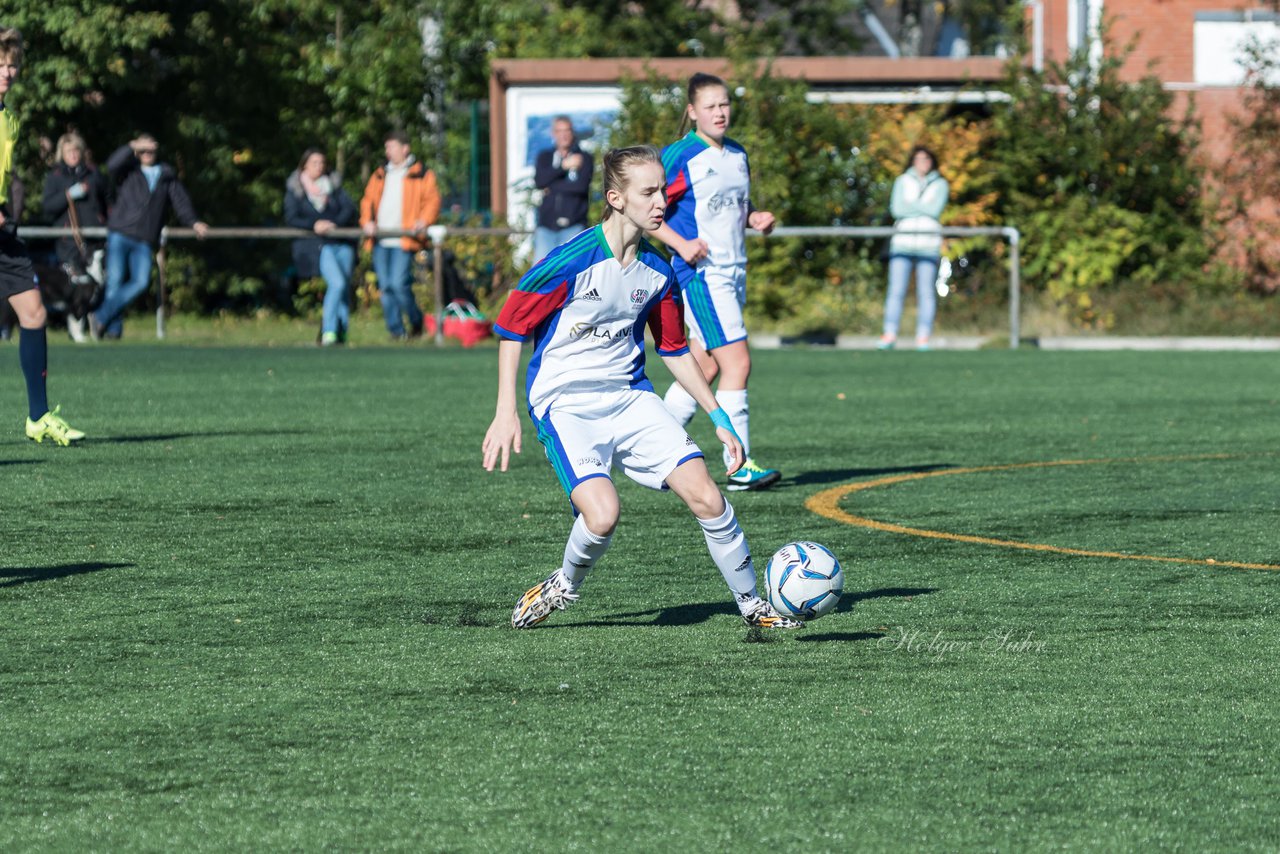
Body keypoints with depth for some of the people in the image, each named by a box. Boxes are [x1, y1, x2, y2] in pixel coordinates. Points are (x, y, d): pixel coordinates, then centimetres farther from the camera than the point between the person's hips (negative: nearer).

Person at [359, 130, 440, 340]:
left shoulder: (421, 175, 5)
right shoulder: (379, 175, 20)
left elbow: (432, 201, 0)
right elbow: (368, 200, 19)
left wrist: (423, 221, -17)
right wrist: (367, 221, 1)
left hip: (404, 241, -6)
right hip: (381, 242, 6)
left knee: (399, 283, -15)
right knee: (385, 286, 2)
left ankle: (416, 323, 5)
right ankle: (396, 331, 9)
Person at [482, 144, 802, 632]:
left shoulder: (657, 271, 2)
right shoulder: (572, 262, -16)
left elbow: (675, 350, 16)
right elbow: (511, 328, -8)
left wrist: (719, 418, 14)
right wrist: (506, 412, -12)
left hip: (631, 398, 5)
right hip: (566, 406, -5)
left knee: (706, 498, -7)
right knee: (602, 515, -26)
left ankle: (751, 604, 9)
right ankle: (564, 586, 5)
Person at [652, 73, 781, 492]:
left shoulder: (737, 155, 13)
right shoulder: (679, 157, -11)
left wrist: (756, 219, 4)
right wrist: (681, 244, -21)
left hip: (733, 273, 8)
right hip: (701, 272, -8)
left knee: (704, 368, 10)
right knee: (737, 363, -13)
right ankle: (739, 466, -9)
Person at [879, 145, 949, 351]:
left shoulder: (940, 184, 11)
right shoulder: (902, 181, 14)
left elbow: (935, 209, -5)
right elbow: (896, 209, 1)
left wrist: (910, 205, 0)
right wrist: (923, 208, -3)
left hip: (928, 244, -1)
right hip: (903, 240, 1)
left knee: (926, 292, -4)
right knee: (896, 290, -9)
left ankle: (923, 338, -4)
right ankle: (890, 334, -10)